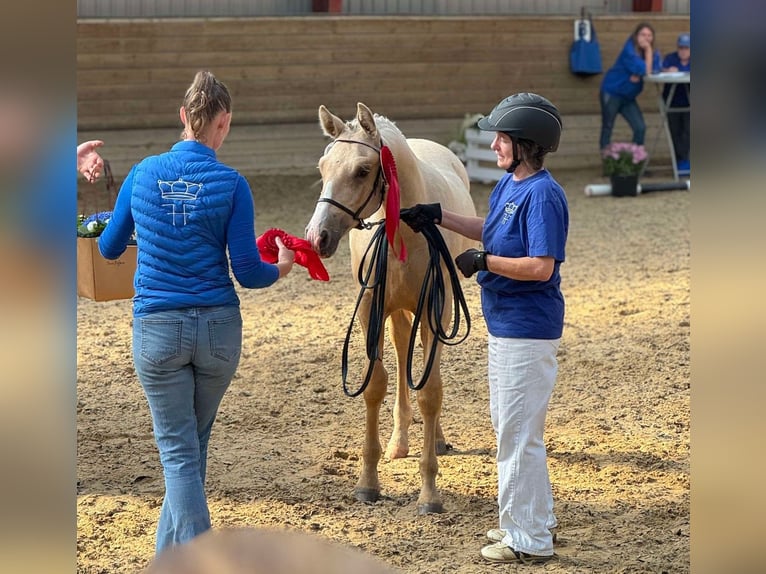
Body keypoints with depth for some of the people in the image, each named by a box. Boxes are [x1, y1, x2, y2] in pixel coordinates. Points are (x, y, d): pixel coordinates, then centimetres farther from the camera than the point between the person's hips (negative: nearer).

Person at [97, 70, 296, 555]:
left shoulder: (143, 174, -2)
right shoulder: (231, 184, -8)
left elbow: (109, 248, 11)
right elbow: (247, 272, -8)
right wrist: (282, 267, 13)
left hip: (157, 331, 0)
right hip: (218, 328, 1)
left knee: (178, 450, 4)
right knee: (194, 442, 20)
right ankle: (169, 548, 33)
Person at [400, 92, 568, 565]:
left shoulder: (543, 194, -21)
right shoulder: (508, 185, 7)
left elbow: (540, 266, -27)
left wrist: (482, 261, -20)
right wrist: (439, 217, 19)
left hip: (527, 330, -10)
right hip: (504, 326, 10)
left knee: (519, 434, -2)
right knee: (509, 426, 21)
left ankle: (530, 539, 8)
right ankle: (537, 517, 35)